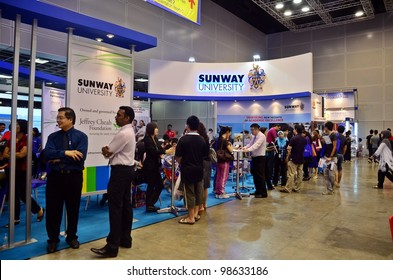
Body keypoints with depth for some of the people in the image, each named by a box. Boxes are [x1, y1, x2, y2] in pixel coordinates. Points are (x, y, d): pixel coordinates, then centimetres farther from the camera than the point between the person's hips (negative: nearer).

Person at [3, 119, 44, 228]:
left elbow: (22, 154, -20)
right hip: (12, 170, 6)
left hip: (22, 171, -6)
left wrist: (10, 154, -4)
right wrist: (16, 155, -12)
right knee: (14, 195, 9)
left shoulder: (27, 140, -10)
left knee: (23, 195, -1)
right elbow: (4, 155, 3)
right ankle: (16, 218, 19)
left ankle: (39, 210, 20)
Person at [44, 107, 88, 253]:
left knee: (73, 208, 12)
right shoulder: (53, 136, 6)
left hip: (73, 177, -2)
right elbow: (47, 154, -10)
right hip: (54, 176, 2)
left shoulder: (81, 136, -4)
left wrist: (58, 159, -12)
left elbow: (80, 157, -17)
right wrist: (65, 153, -22)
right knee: (53, 209, 7)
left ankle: (72, 237, 31)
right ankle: (53, 239, 26)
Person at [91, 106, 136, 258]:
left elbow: (107, 152, -14)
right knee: (126, 205, 13)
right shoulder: (129, 131, 16)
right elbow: (111, 151, 11)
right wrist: (108, 150, -9)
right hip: (128, 169, 11)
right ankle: (125, 239, 22)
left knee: (115, 207, -8)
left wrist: (106, 150, 5)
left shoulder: (123, 133, -17)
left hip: (120, 171, -11)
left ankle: (112, 246, -3)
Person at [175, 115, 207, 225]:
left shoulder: (183, 139, -13)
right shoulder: (202, 140, 0)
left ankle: (191, 217, 9)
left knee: (189, 192, 2)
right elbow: (204, 155, 6)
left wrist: (181, 163, 10)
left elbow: (178, 157, -11)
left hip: (187, 169, -4)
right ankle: (196, 214, 25)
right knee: (198, 191, 14)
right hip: (199, 169, 5)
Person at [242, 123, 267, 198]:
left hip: (260, 158, -9)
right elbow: (250, 144, 12)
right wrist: (244, 148, -6)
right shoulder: (255, 137, 15)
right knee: (255, 174, 14)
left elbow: (256, 145, -26)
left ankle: (263, 193, 4)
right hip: (254, 157, 9)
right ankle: (258, 191, 25)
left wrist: (248, 150, -37)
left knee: (260, 175, -5)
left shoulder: (261, 136, -13)